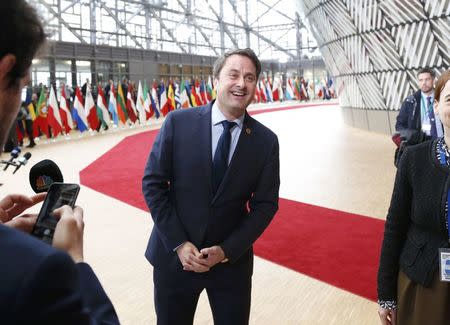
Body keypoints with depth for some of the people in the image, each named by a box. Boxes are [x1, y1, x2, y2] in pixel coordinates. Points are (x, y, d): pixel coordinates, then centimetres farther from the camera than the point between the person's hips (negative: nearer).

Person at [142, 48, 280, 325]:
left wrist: (226, 250, -10)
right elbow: (153, 183, -6)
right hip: (175, 255, 0)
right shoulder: (178, 122, -8)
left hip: (232, 261, 1)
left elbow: (266, 204, -2)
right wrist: (179, 244, -11)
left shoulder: (266, 140, -4)